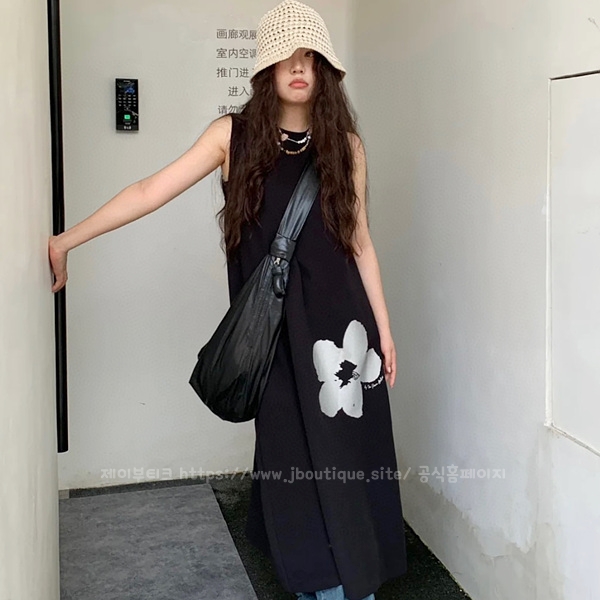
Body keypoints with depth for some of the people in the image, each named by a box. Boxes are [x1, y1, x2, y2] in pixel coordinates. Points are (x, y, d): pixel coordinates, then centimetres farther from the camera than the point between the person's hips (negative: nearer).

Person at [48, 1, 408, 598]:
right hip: (270, 326, 0)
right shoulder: (234, 134, 1)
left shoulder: (344, 144, 5)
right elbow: (152, 190, -2)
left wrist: (383, 329, 7)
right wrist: (65, 239, -4)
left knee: (341, 455, 4)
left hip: (337, 321, 1)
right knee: (293, 457, 6)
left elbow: (360, 242, 8)